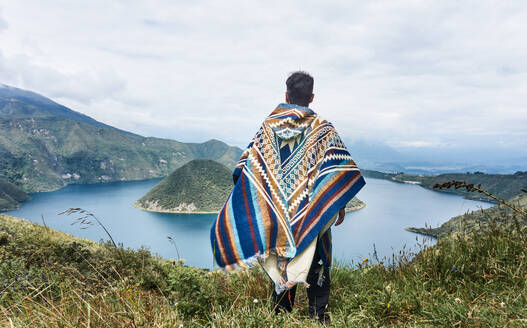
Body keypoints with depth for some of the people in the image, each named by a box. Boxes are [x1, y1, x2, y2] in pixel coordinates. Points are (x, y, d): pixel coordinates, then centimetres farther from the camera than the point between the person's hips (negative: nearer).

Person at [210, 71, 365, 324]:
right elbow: (339, 172, -8)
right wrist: (339, 207, 0)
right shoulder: (322, 130, -6)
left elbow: (248, 165, 0)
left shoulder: (268, 127, -1)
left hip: (276, 212, 2)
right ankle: (318, 314, 21)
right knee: (315, 261, 13)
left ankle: (281, 310, 25)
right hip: (310, 213, -2)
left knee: (280, 259, 14)